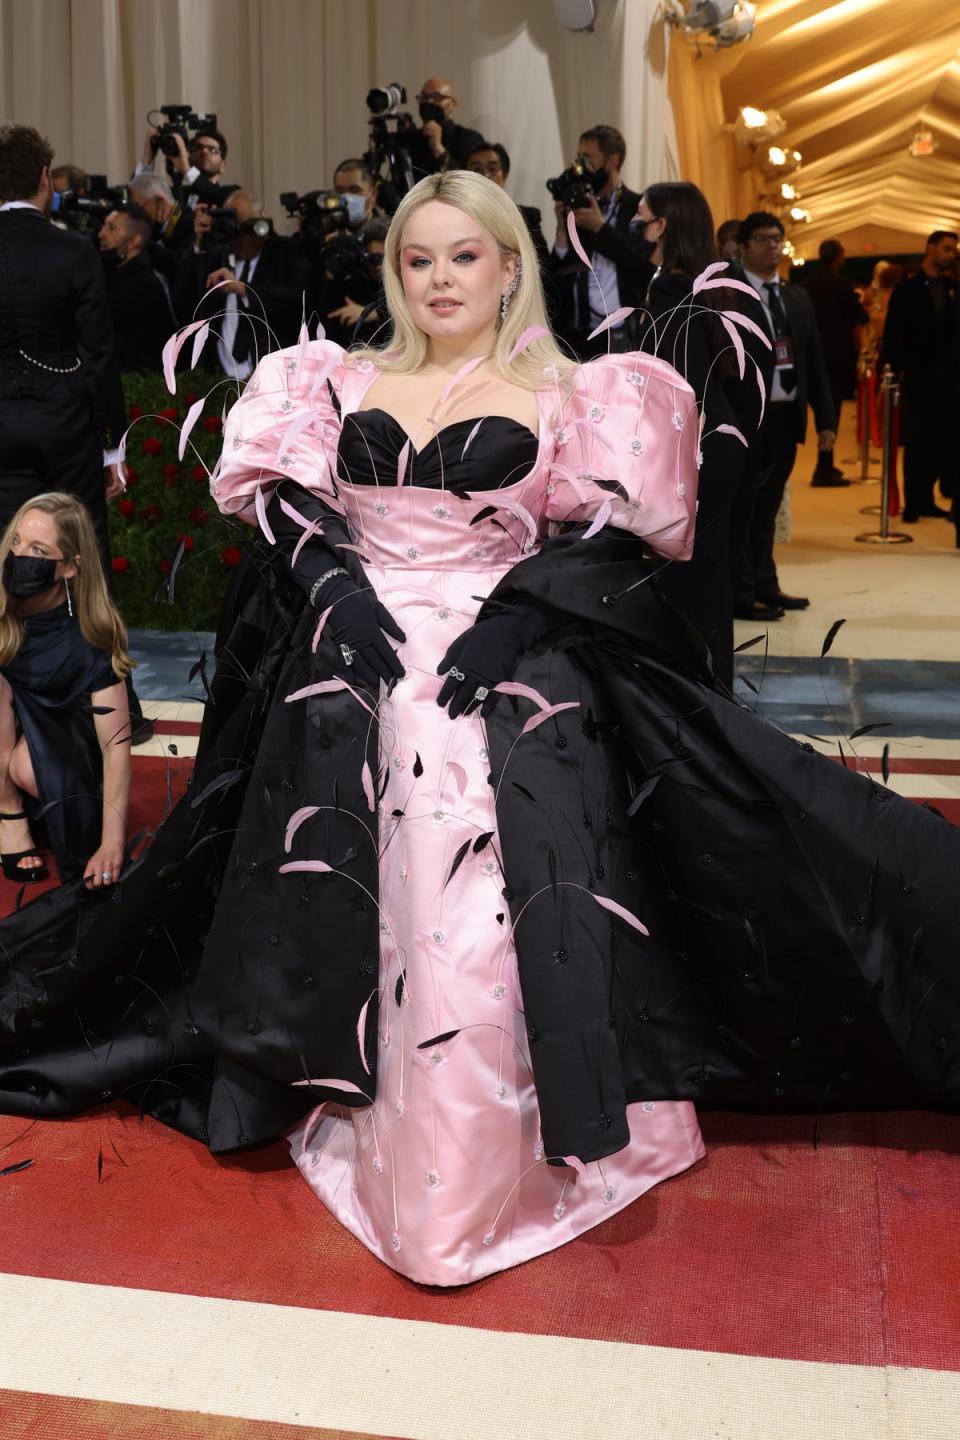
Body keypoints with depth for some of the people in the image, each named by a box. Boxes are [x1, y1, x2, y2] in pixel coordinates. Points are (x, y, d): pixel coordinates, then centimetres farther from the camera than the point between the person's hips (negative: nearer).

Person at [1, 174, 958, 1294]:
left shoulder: (564, 400, 8)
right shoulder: (345, 386, 16)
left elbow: (600, 543, -1)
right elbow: (289, 519, 9)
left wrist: (499, 626, -15)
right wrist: (347, 602, -8)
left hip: (512, 683, -3)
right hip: (356, 671, 3)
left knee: (480, 924, -12)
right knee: (359, 912, -1)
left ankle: (479, 1165, 4)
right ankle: (368, 1123, 16)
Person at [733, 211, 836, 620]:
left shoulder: (798, 297, 16)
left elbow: (815, 361, 15)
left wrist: (826, 418, 10)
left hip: (786, 417, 7)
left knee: (766, 509, 16)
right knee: (740, 509, 0)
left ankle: (765, 586, 25)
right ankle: (741, 595, 5)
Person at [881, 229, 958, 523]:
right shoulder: (907, 290, 1)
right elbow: (892, 335, -1)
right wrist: (894, 370, -10)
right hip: (918, 377, -3)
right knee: (916, 442, 0)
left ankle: (926, 499, 13)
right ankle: (912, 504, 5)